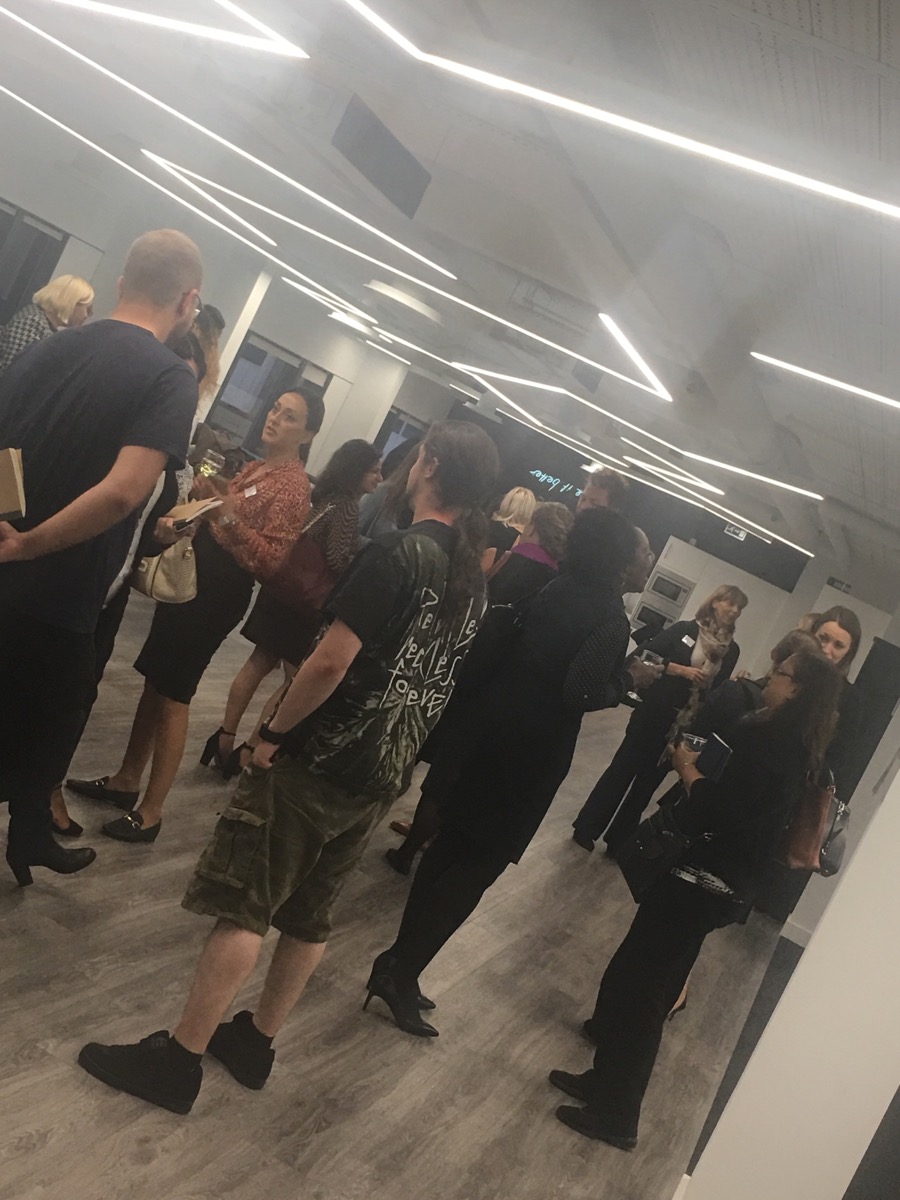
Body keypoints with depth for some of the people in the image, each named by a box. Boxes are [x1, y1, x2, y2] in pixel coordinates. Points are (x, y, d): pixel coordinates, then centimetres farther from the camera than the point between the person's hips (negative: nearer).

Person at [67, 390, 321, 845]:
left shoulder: (293, 486, -13)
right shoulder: (253, 468, 13)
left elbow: (270, 559, -20)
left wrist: (230, 517, -28)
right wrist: (204, 497, 2)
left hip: (220, 592, -9)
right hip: (191, 574, 9)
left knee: (173, 695, -3)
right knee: (154, 681, 15)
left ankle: (150, 812, 8)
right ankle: (127, 780, 30)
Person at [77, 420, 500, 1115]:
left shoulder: (398, 554, -18)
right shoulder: (474, 579, 6)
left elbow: (330, 663, -22)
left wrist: (275, 733, -10)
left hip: (317, 764, -8)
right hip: (382, 779, 8)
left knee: (242, 909, 2)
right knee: (310, 917, 18)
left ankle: (179, 1059, 11)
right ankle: (256, 1042, 32)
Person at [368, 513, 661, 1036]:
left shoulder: (556, 592, 6)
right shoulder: (611, 619, -15)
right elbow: (582, 693, -20)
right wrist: (628, 679, -3)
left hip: (483, 731, 7)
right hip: (528, 756, -7)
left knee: (448, 849, 16)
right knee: (477, 867, 6)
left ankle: (399, 963, 27)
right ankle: (402, 974, 10)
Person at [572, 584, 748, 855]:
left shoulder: (731, 650, 6)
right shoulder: (685, 629, -5)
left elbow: (720, 689, 8)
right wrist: (680, 670, -18)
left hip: (686, 726, 4)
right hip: (654, 713, -3)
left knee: (648, 780, 12)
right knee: (623, 769, 3)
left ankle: (617, 841, 23)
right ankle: (586, 829, 15)